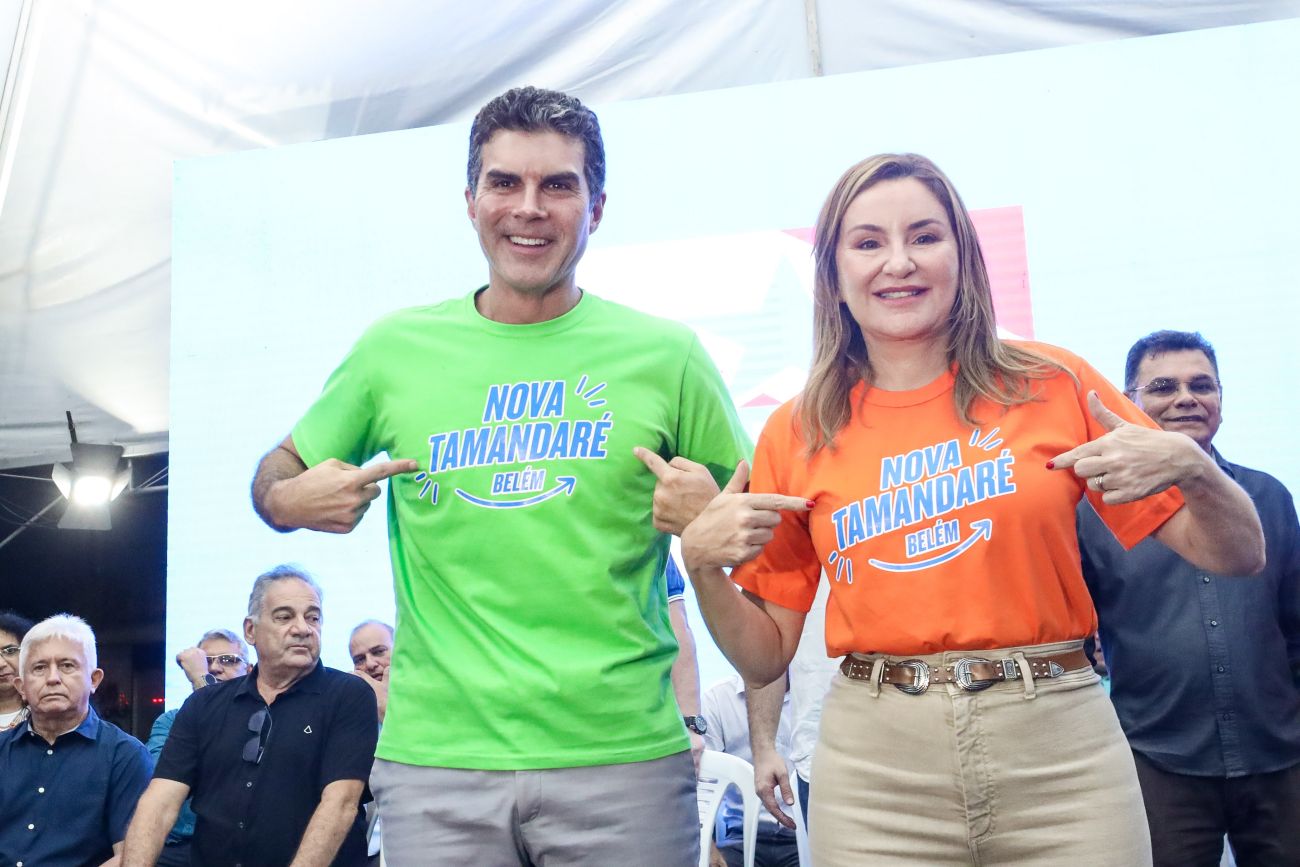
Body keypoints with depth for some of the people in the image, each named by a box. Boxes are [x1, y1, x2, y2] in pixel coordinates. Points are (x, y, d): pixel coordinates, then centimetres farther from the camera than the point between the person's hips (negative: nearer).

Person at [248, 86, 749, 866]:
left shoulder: (665, 354, 1)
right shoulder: (397, 348, 4)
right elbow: (280, 475, 16)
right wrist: (290, 499, -7)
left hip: (625, 755, 0)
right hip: (436, 757, 1)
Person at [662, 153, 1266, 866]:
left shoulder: (1050, 385, -1)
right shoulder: (797, 434, 2)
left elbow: (1238, 555, 3)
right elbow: (765, 658, 6)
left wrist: (1190, 466, -16)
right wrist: (701, 563, -11)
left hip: (1061, 751, 0)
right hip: (874, 769, 1)